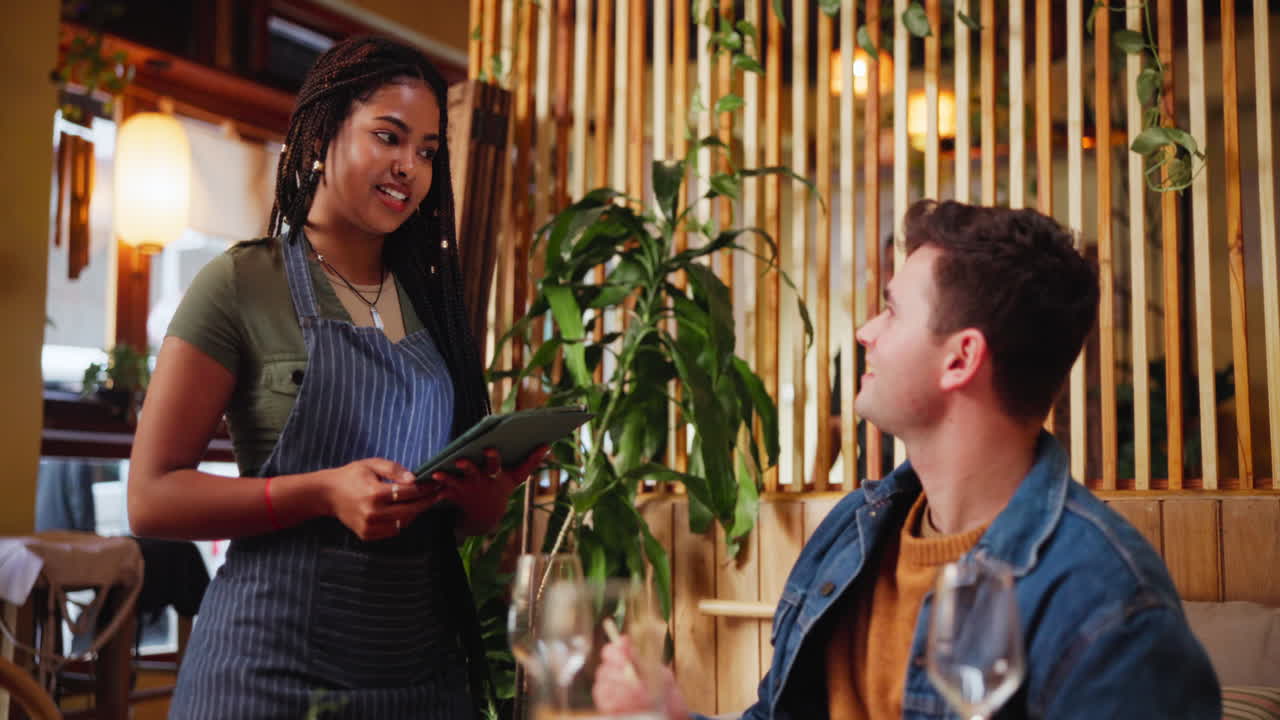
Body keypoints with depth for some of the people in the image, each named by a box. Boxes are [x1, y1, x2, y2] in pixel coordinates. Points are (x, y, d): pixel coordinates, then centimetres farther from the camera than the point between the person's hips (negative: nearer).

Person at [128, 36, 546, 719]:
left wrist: (488, 494, -8)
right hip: (276, 659, -5)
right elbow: (151, 497, -11)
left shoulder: (430, 303, 10)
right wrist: (325, 492, -23)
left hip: (423, 661, 5)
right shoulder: (241, 284, -6)